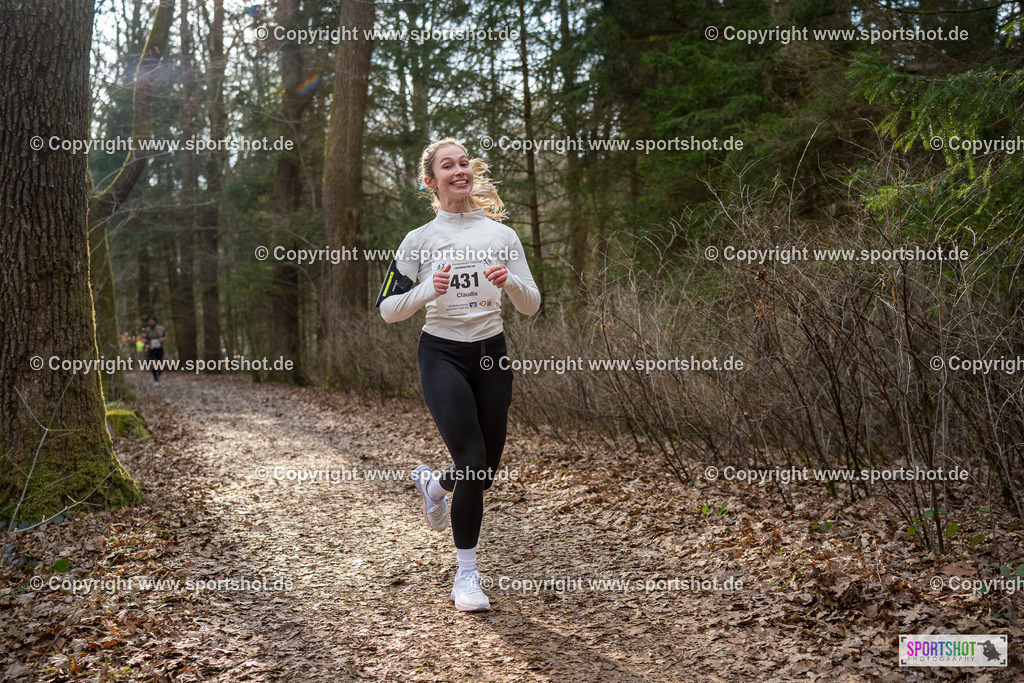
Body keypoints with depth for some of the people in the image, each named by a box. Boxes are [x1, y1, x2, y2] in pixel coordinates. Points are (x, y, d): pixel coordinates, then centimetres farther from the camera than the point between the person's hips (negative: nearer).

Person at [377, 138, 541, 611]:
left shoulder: (502, 235, 5)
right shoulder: (420, 239, -1)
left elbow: (531, 306, 5)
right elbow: (387, 309, -1)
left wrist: (511, 282, -16)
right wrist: (429, 290, -20)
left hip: (491, 356, 4)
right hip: (442, 355, -3)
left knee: (487, 469, 7)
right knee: (472, 462, -16)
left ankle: (432, 484, 43)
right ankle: (466, 575, 1)